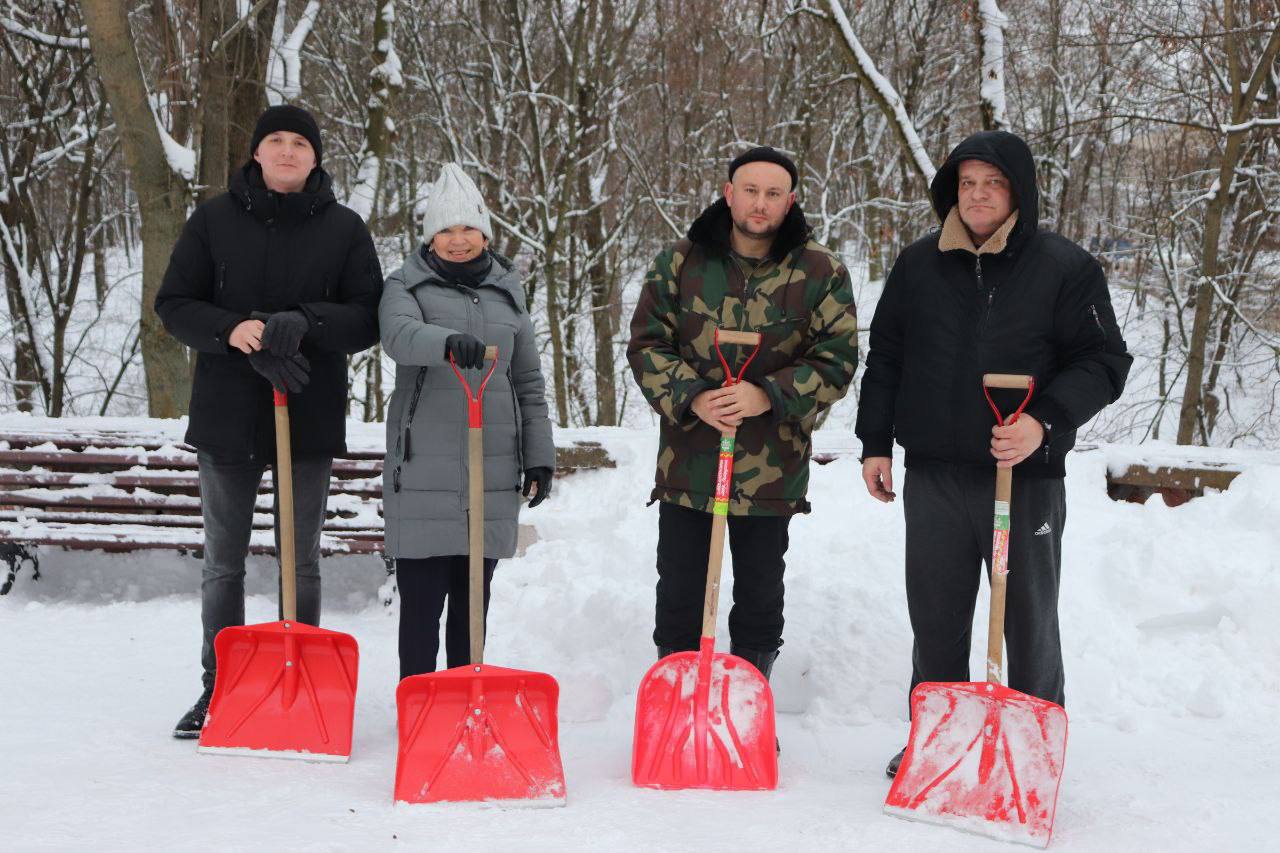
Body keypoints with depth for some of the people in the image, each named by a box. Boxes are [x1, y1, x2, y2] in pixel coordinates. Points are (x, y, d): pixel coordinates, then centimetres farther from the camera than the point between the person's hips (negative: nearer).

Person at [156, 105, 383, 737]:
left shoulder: (344, 228, 1)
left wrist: (304, 323, -22)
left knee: (301, 561, 8)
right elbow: (174, 304, 0)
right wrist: (234, 330, -19)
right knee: (222, 562, 8)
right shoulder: (215, 219, 3)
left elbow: (367, 318, -4)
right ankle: (218, 690, 19)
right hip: (226, 412, 1)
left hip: (311, 416, 0)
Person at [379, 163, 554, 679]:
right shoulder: (407, 284, 2)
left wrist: (539, 457, 11)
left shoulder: (507, 291, 14)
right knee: (422, 598, -2)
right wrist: (449, 341, -41)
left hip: (493, 469, 4)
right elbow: (398, 336, -21)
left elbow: (529, 381, 17)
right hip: (423, 468, -4)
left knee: (473, 597, 11)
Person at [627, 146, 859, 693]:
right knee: (679, 595, 9)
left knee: (760, 599, 11)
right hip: (687, 461, 1)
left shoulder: (821, 272, -2)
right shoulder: (680, 262, 1)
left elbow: (836, 360, -4)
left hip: (772, 466, 0)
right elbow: (646, 344, 1)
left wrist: (768, 396, -18)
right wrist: (691, 397, -16)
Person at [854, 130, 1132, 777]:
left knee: (1030, 621, 5)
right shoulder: (918, 265, 8)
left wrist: (1046, 422, -19)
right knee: (935, 619, 11)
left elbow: (1103, 361, -5)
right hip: (932, 475, 3)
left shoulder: (1066, 267, -3)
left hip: (1027, 476, -3)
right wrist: (876, 444, 10)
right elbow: (885, 358, 15)